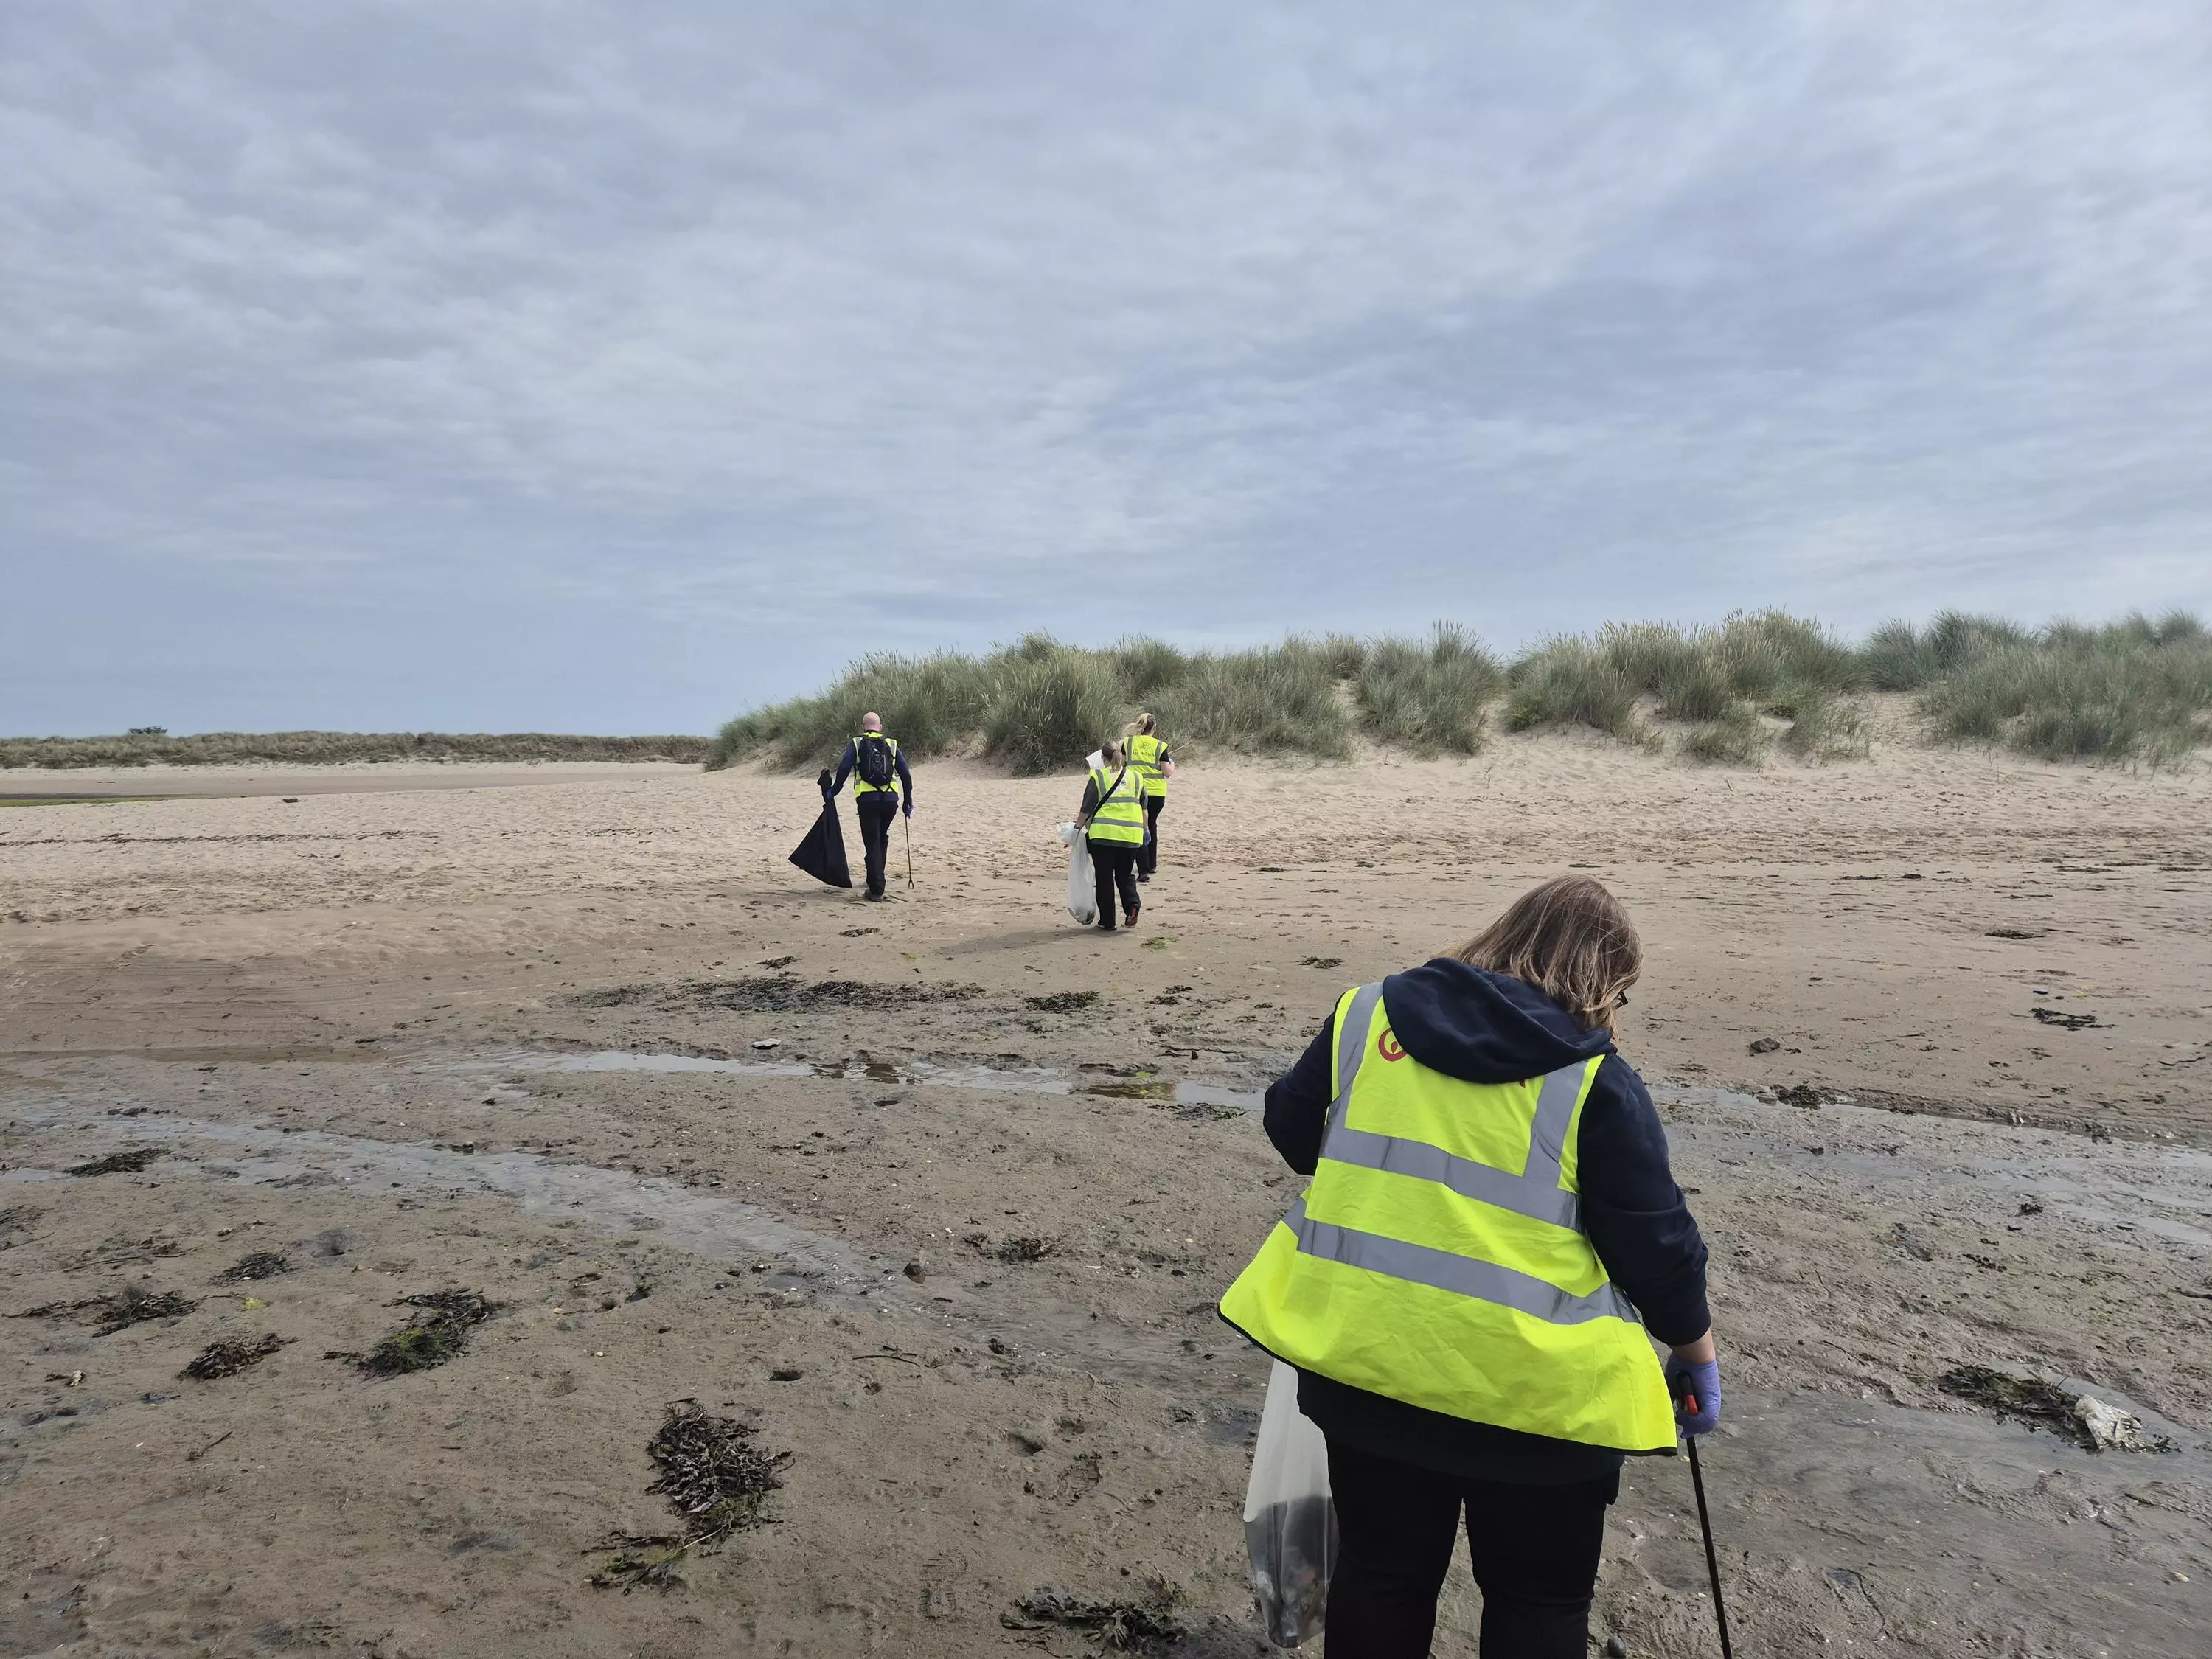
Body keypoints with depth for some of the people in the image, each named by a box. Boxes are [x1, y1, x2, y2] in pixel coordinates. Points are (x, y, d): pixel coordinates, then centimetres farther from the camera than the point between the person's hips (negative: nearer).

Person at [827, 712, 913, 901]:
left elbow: (843, 770, -3)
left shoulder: (856, 743, 7)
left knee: (872, 843, 0)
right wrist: (908, 801, 17)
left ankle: (877, 889, -5)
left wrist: (832, 792, 9)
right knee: (882, 838, 22)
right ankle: (876, 879, 32)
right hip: (890, 800, 2)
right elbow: (906, 775, 10)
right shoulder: (892, 744, 13)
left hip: (867, 799, -2)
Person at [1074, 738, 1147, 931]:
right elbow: (1143, 807, 19)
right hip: (1130, 836, 3)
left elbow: (1087, 808, 0)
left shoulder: (1098, 776, 0)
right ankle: (1132, 904, -8)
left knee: (1104, 879, 8)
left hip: (1103, 835, -3)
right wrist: (1145, 829, 31)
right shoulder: (1135, 776, 12)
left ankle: (1107, 921, 10)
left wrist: (1078, 826, 14)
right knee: (1125, 875, 18)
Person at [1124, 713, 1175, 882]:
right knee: (1151, 825, 23)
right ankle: (1152, 864, 33)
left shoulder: (1127, 744, 1)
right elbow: (1168, 772, -4)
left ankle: (1143, 871, -11)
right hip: (1157, 792, 1)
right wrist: (1172, 764, 17)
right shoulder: (1160, 746, -1)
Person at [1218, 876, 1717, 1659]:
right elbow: (1656, 1244, -5)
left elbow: (1291, 1127, 11)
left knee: (1379, 1573, 22)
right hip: (1531, 1384, -3)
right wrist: (1697, 1351, 13)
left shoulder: (1366, 1014, 0)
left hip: (1363, 1358, 3)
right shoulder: (1596, 1082, -10)